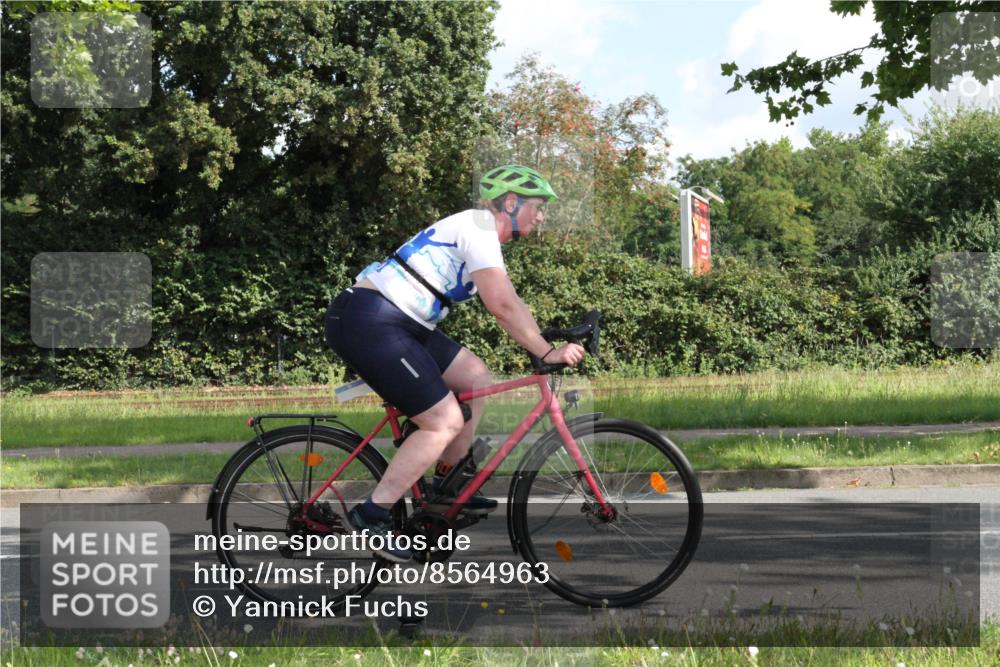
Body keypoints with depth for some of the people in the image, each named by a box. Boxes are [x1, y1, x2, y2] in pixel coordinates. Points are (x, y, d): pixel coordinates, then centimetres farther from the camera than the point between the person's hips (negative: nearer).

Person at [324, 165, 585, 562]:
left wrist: (550, 348, 16)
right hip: (367, 321, -11)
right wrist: (547, 353, -11)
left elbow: (510, 305, 24)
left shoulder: (482, 233, 21)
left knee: (479, 381, 13)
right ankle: (372, 514, -8)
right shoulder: (478, 226, -11)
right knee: (445, 421, -12)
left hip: (400, 325, 11)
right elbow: (502, 307, -18)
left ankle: (446, 484, 21)